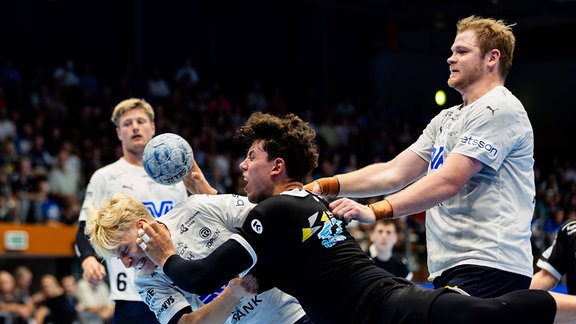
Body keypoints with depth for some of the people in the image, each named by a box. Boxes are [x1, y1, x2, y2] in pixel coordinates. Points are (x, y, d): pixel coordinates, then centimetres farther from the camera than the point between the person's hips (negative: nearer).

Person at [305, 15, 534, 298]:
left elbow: (448, 181, -17)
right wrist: (325, 186, 6)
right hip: (448, 270, 9)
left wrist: (374, 211, -25)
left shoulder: (499, 109, -7)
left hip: (489, 266, -9)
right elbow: (395, 173, 18)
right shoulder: (446, 119, 23)